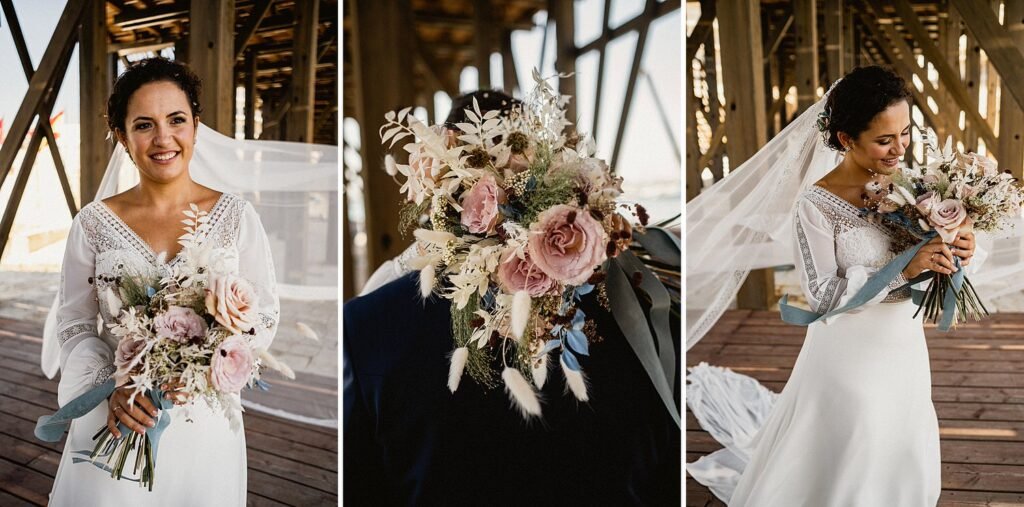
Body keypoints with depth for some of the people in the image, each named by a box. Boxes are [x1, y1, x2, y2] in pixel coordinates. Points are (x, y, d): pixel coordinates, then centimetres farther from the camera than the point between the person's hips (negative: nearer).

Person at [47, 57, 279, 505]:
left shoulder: (235, 216, -4)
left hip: (204, 424, 0)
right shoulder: (93, 223, -3)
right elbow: (75, 325, 1)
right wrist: (111, 388, -16)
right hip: (114, 424, 0)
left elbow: (263, 317, -3)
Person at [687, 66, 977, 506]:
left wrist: (951, 252, -16)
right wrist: (902, 270, -28)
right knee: (844, 468, 8)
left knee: (899, 461, 20)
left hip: (904, 348, 5)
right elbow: (823, 295, -20)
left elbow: (920, 260, 7)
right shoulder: (816, 206, -20)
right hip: (850, 354, -5)